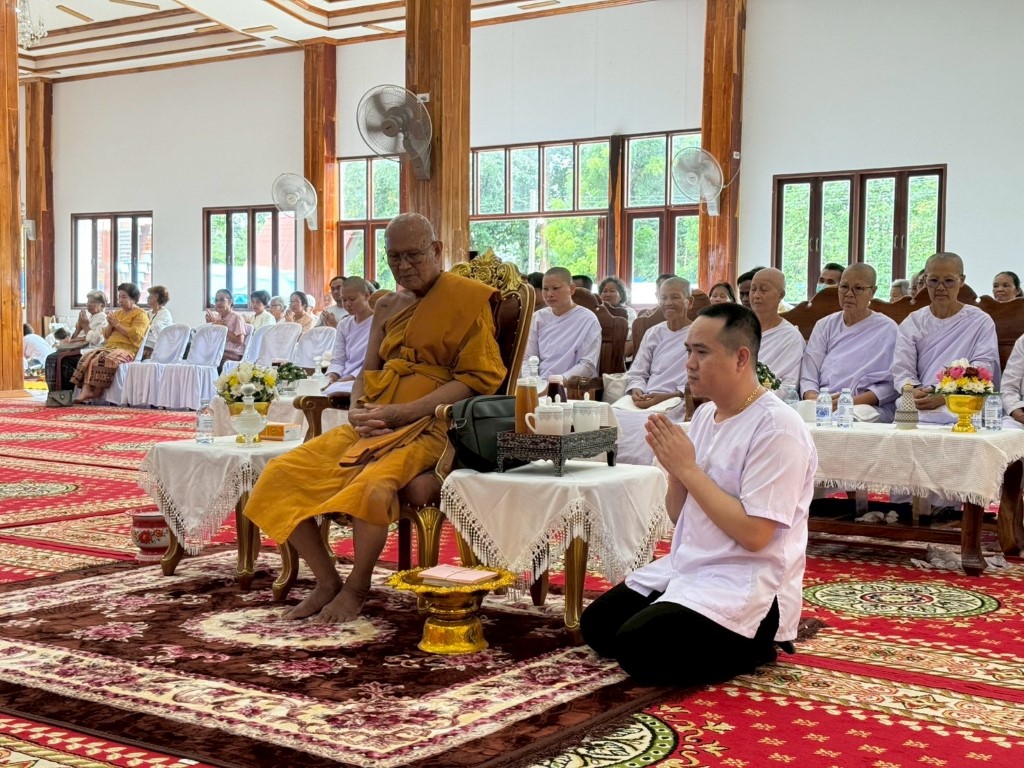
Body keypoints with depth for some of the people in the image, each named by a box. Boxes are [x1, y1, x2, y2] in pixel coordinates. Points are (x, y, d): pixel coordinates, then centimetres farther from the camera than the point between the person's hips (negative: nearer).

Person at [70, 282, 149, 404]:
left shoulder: (140, 315, 3)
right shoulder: (118, 313, 27)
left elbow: (135, 335, -13)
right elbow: (106, 335, 26)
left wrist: (117, 324, -7)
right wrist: (110, 324, 5)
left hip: (127, 349, -7)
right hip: (110, 347, 7)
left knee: (106, 360, -35)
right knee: (88, 358, -20)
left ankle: (97, 392, -26)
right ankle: (86, 389, -33)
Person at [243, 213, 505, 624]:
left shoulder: (467, 299, -2)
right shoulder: (387, 306, 17)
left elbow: (474, 379, -9)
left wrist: (402, 412, -17)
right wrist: (358, 410, -5)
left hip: (428, 426, -6)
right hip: (374, 425, 7)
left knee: (371, 485, -35)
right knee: (280, 475, -11)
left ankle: (356, 587, -8)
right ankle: (326, 582, 2)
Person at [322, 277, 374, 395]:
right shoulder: (343, 324, 17)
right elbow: (337, 360, 12)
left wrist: (343, 381, -19)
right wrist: (331, 377, -10)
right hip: (344, 381, 6)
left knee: (333, 392, -32)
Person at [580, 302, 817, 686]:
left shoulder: (777, 427, -18)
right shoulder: (705, 414, 9)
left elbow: (753, 534, -24)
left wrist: (689, 469, -19)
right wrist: (674, 469, -8)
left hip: (746, 589, -9)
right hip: (686, 568, 9)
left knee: (637, 650, -21)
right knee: (596, 625, 6)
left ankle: (752, 644, 0)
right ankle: (721, 640, 14)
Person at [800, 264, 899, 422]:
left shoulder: (887, 329, 7)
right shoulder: (825, 325, 18)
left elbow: (890, 385, -2)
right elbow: (808, 377, 9)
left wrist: (851, 401, -17)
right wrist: (813, 397, -14)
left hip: (869, 408, -4)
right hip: (821, 407, 4)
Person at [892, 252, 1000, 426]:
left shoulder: (981, 322, 8)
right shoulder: (911, 323, 16)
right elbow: (901, 371, 7)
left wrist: (944, 397, -20)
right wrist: (914, 392, -18)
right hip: (919, 408, 2)